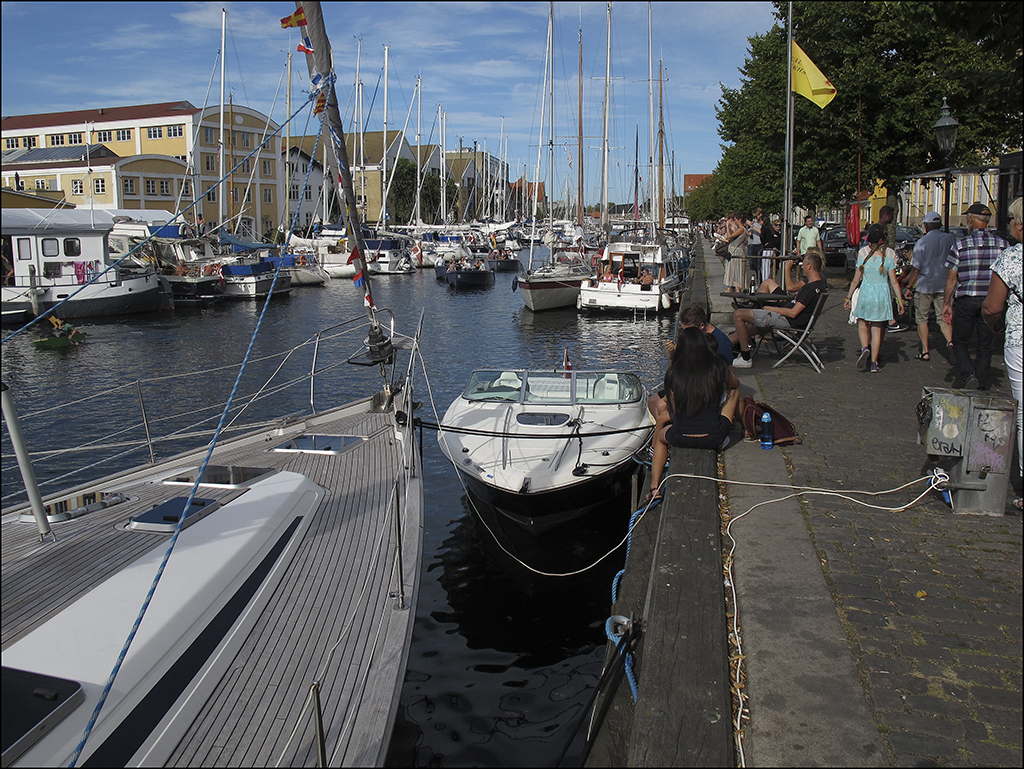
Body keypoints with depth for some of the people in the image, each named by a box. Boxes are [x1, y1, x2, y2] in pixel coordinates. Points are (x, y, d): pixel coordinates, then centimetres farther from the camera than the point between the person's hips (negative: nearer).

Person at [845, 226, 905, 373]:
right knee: (877, 329, 5)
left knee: (862, 324, 18)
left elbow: (856, 280, 1)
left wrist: (849, 297, 11)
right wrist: (900, 300, 4)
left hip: (865, 293, 0)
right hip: (883, 295, 1)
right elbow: (894, 281, -2)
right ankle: (874, 363, 6)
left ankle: (864, 348, -10)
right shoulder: (888, 258, -3)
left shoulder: (863, 257, -4)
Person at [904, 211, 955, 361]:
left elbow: (916, 269, -9)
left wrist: (909, 287, -1)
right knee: (943, 318, 8)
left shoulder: (922, 242, -8)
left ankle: (925, 351, 9)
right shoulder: (951, 239, 3)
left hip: (925, 285, -3)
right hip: (945, 285, 3)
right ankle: (950, 340, -17)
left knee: (922, 318, 8)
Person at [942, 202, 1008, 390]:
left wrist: (946, 304, 4)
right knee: (985, 346, 11)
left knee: (960, 342, 10)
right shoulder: (1003, 244, 3)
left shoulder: (960, 245, -4)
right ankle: (981, 387, 14)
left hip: (966, 300, -2)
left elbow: (951, 278, -4)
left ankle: (967, 375, -13)